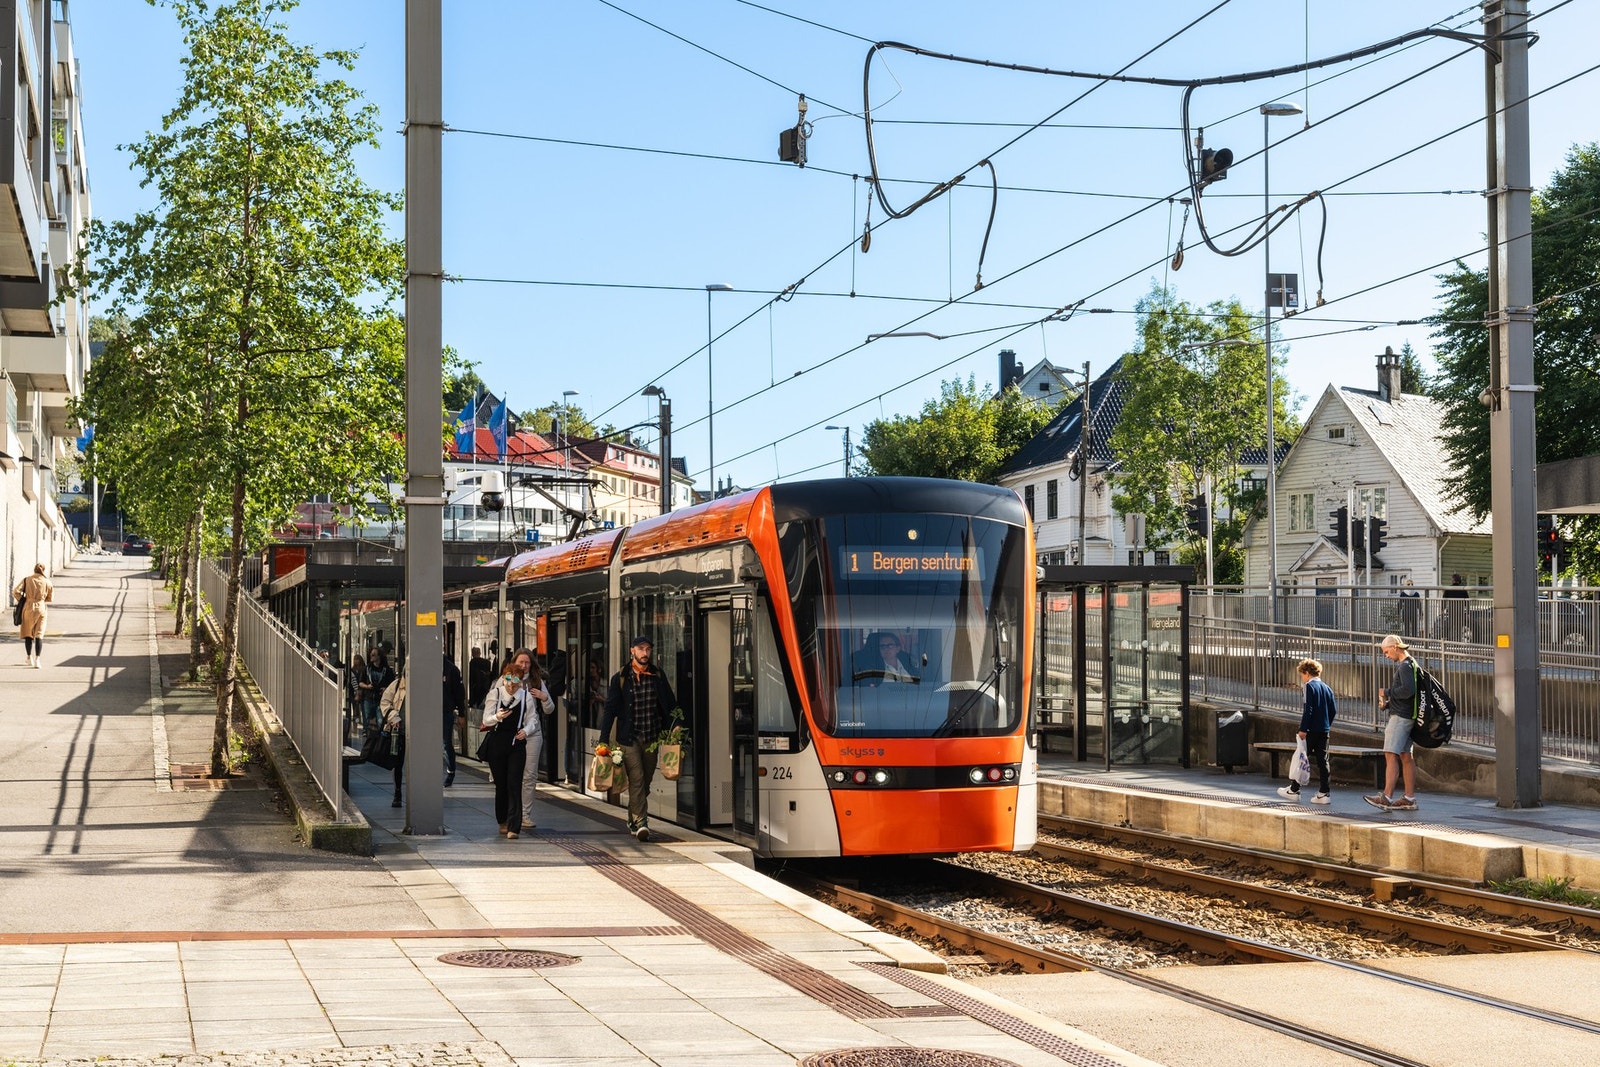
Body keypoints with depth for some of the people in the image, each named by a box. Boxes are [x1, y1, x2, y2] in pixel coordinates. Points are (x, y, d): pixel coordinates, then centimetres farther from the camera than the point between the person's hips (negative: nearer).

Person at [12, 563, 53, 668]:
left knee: (28, 633, 16)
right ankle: (37, 659, -11)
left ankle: (29, 658, 25)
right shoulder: (47, 582, -1)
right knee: (39, 635, 0)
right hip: (41, 608, 0)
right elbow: (50, 598, 6)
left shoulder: (27, 580, -3)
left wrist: (22, 600, 6)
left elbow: (15, 592, -9)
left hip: (28, 608, 0)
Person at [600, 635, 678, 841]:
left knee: (645, 781, 10)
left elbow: (670, 705, 13)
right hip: (629, 737, -3)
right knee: (636, 779, -12)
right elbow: (610, 709, 0)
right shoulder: (620, 678, 0)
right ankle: (640, 823, -17)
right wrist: (603, 739, -5)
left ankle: (633, 820, 26)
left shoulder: (658, 676, 8)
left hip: (652, 738, 3)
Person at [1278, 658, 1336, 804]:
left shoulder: (1310, 686, -9)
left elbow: (1308, 710, -16)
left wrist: (1303, 729, -16)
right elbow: (1333, 711, 13)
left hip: (1312, 730, -6)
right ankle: (1323, 793, 1)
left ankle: (1294, 790, 10)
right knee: (1322, 761, 5)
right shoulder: (1327, 688, 12)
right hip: (1324, 730, 6)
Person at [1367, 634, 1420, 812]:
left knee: (1391, 755, -13)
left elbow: (1408, 690, -26)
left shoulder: (1405, 666, -13)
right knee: (1405, 756, 10)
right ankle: (1410, 799, 10)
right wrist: (1387, 702, 12)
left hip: (1400, 716, -11)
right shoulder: (1406, 665, 19)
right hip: (1405, 716, 11)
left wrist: (1387, 692, -12)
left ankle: (1387, 797, -17)